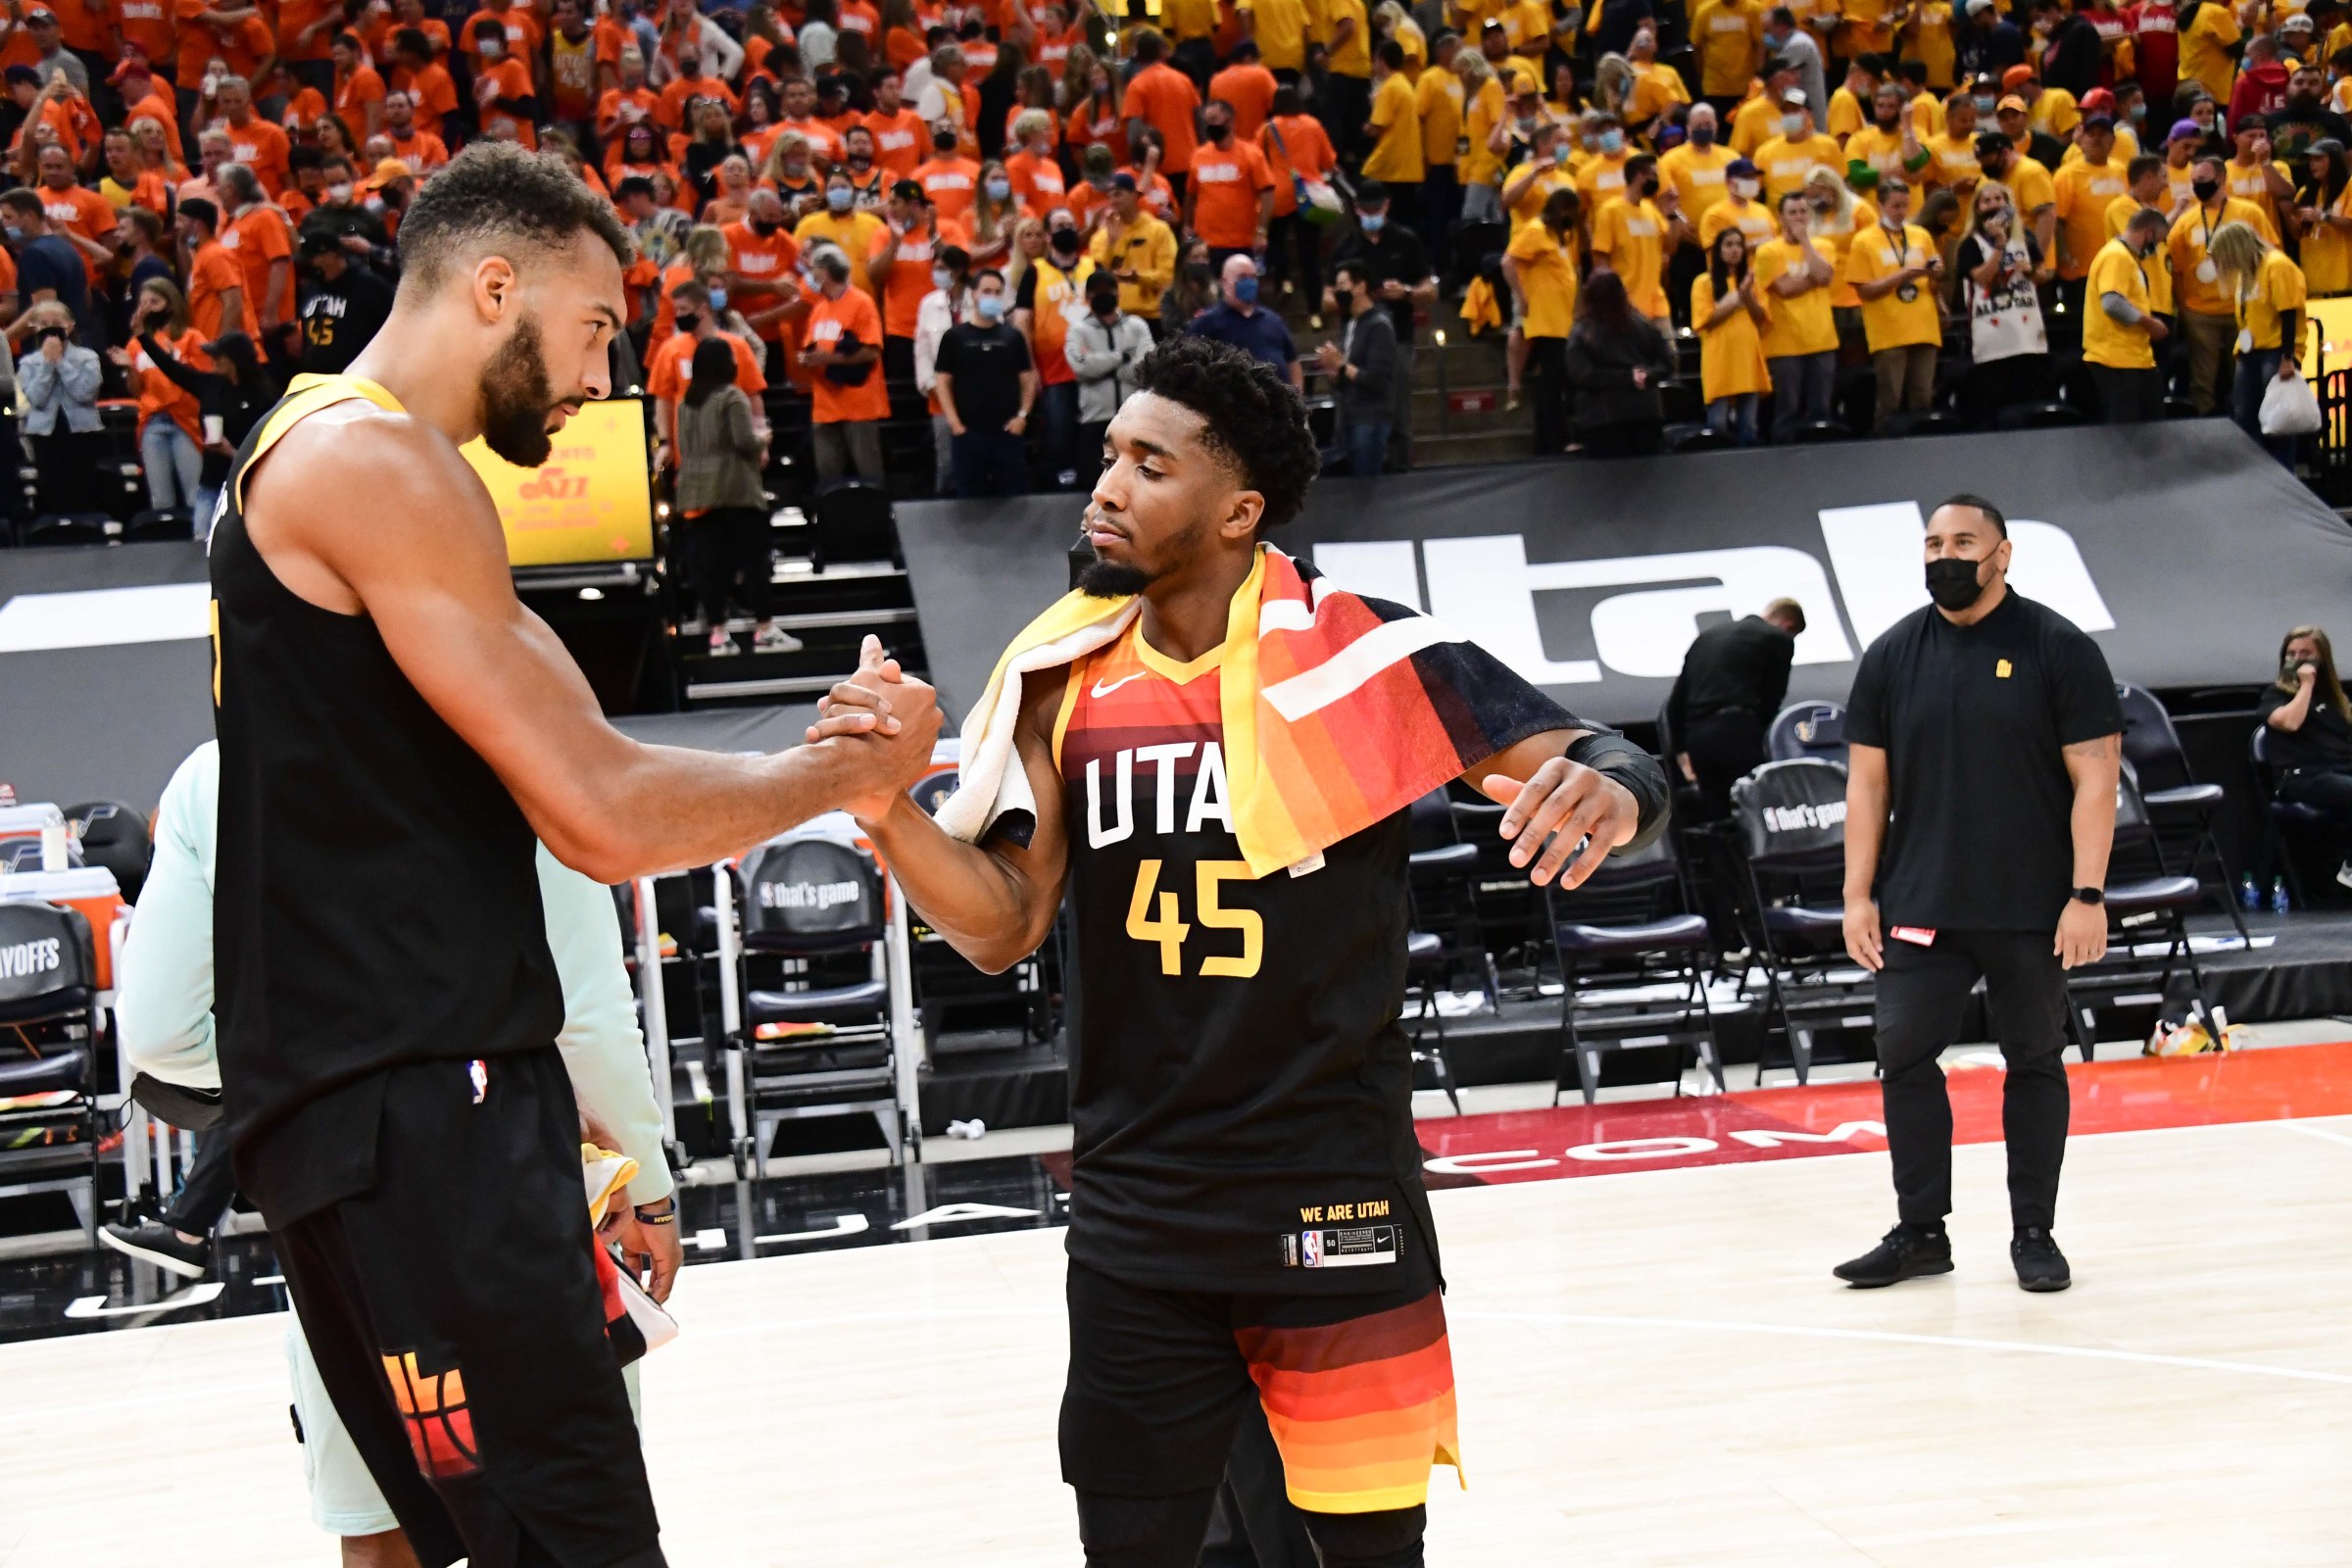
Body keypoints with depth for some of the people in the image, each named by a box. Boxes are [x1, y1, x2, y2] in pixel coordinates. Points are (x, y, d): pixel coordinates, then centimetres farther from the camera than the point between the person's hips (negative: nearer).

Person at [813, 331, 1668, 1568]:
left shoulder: (1363, 655, -7)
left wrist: (1607, 792, -33)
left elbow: (1611, 779, -8)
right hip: (1135, 1220, 3)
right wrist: (889, 813, -15)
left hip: (1335, 1204, -3)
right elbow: (1006, 927, 3)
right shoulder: (1063, 680, 4)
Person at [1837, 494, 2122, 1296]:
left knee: (2034, 1063, 7)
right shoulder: (1893, 655, 5)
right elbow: (1867, 781, 8)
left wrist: (2087, 894, -12)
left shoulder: (2058, 649, -5)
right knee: (1904, 1057, -1)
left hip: (2031, 911, -3)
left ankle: (2034, 1235, 16)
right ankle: (1921, 1231, 10)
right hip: (1921, 907, 3)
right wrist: (1859, 894, 2)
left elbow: (2095, 777, -6)